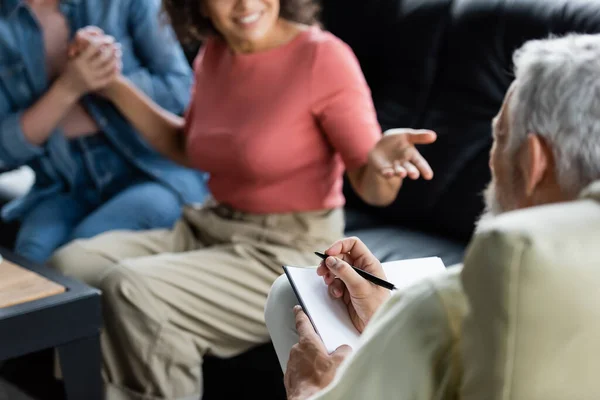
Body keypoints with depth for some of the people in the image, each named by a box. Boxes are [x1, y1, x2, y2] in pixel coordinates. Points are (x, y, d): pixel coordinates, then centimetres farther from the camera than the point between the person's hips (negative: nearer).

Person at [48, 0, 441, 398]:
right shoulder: (215, 53, 3)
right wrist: (114, 85, 10)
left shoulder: (323, 58, -16)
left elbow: (373, 189, -14)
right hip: (209, 230, 7)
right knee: (71, 265, -12)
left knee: (132, 291, -26)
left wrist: (382, 161, -37)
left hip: (287, 255, -6)